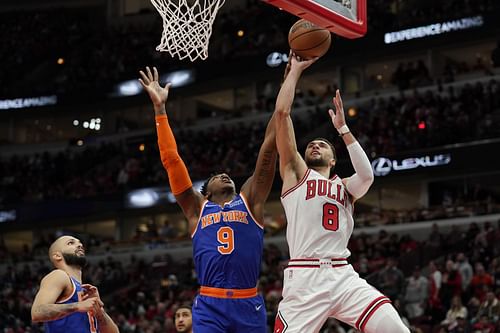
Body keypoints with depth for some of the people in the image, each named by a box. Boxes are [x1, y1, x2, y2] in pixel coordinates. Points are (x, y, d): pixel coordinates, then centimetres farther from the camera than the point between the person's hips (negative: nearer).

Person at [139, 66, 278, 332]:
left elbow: (268, 150, 11)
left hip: (248, 304, 1)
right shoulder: (197, 209, 16)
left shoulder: (249, 202, 15)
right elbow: (171, 159, 13)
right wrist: (160, 108, 11)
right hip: (209, 305, -1)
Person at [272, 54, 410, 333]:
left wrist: (343, 128, 1)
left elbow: (367, 175, -2)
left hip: (343, 276, 3)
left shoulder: (345, 187, 23)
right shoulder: (296, 173, 15)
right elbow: (282, 112, 6)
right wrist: (296, 70, 11)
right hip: (305, 278, -2)